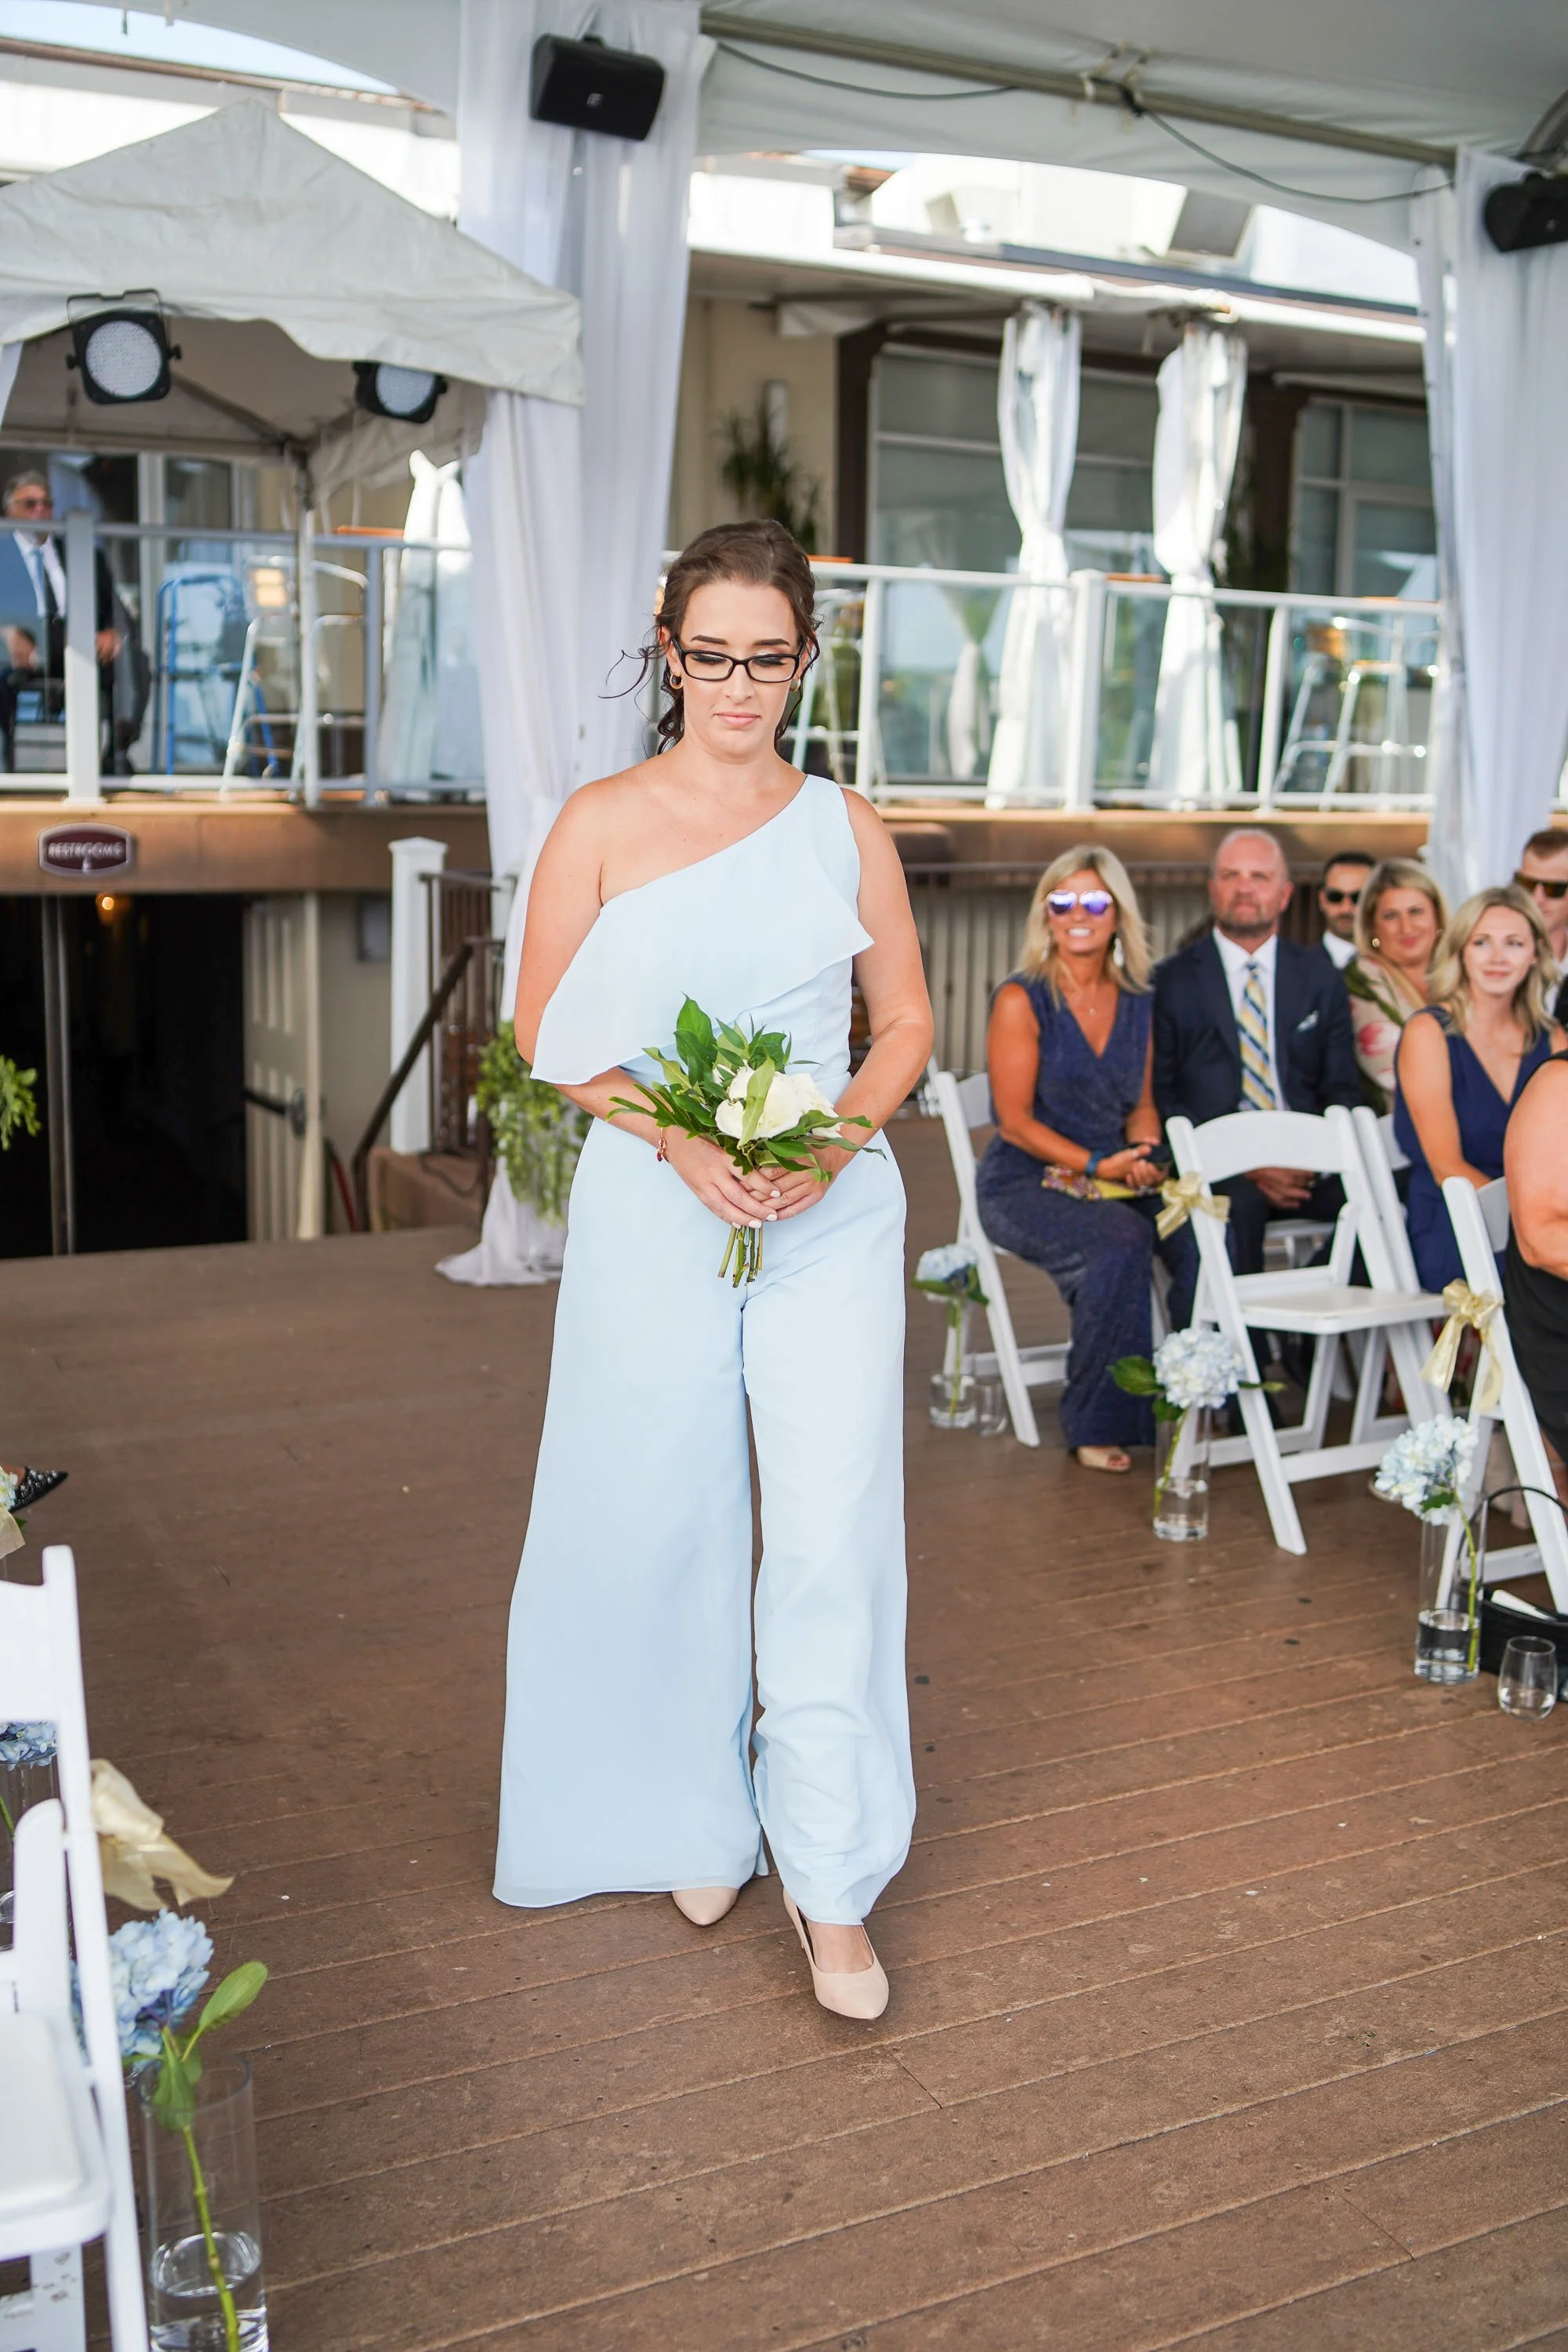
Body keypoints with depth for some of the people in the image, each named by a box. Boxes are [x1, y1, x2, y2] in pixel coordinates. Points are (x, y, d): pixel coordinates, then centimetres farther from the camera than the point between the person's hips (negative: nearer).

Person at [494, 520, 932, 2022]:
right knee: (665, 1527, 9)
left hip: (830, 1216, 1)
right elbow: (548, 1037, 1)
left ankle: (830, 1878, 10)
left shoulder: (844, 828, 6)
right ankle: (696, 1818, 32)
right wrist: (681, 1140, -14)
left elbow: (907, 1022, 10)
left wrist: (833, 1138, -9)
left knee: (832, 1538, -3)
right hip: (652, 1214, 0)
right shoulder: (599, 825, 1)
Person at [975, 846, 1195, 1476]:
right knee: (1120, 1241, -33)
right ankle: (1096, 1424, -18)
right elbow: (1015, 1122, -9)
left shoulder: (1135, 1004, 11)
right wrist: (1096, 1165, -19)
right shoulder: (1021, 1000, -5)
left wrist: (1142, 1155, -5)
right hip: (1024, 1183, -5)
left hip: (1115, 1179, 5)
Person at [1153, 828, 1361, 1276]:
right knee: (1233, 1207, -37)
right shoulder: (1172, 981, 9)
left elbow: (1341, 1088, 15)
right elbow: (1162, 1096, 2)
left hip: (1308, 1166, 3)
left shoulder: (1319, 978, 18)